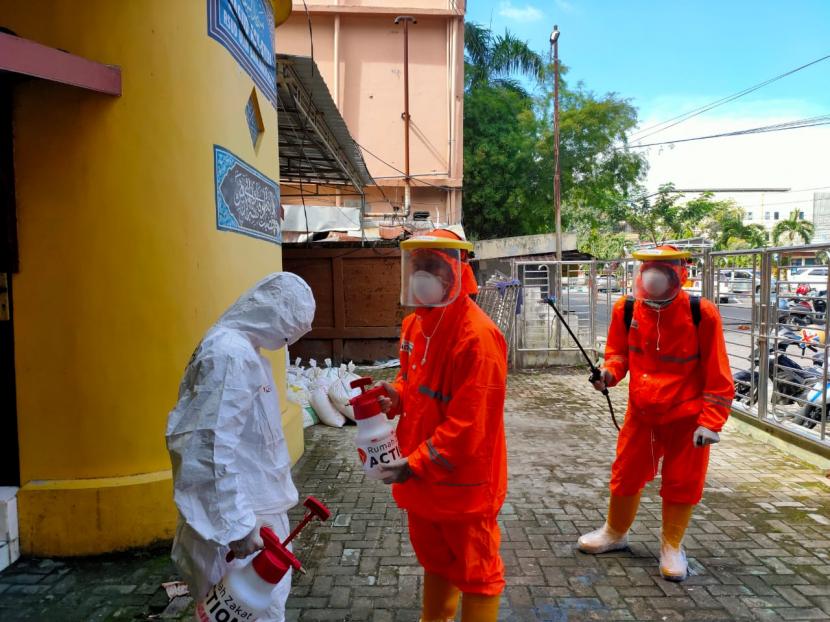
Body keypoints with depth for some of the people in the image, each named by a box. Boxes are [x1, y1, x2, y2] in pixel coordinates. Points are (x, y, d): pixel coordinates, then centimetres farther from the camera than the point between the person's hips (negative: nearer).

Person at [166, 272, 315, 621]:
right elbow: (214, 448, -27)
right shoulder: (230, 352, -23)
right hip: (237, 513, -10)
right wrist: (238, 524, -24)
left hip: (256, 506, 10)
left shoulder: (243, 348, 8)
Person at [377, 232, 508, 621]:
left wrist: (416, 464, -22)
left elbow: (468, 424, -26)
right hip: (421, 475, 9)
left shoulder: (477, 336, -25)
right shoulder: (414, 324, 3)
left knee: (474, 569, 14)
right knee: (433, 558, 28)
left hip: (463, 482, -8)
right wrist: (395, 396, -4)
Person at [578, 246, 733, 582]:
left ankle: (671, 546, 32)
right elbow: (619, 351, 8)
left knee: (681, 484, 9)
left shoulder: (701, 313, -18)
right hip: (641, 412, 3)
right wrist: (609, 372, -14)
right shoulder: (627, 309, -9)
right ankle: (615, 532, 38)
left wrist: (710, 421, -14)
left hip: (687, 416, -3)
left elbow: (717, 374, -12)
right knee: (626, 474, 14)